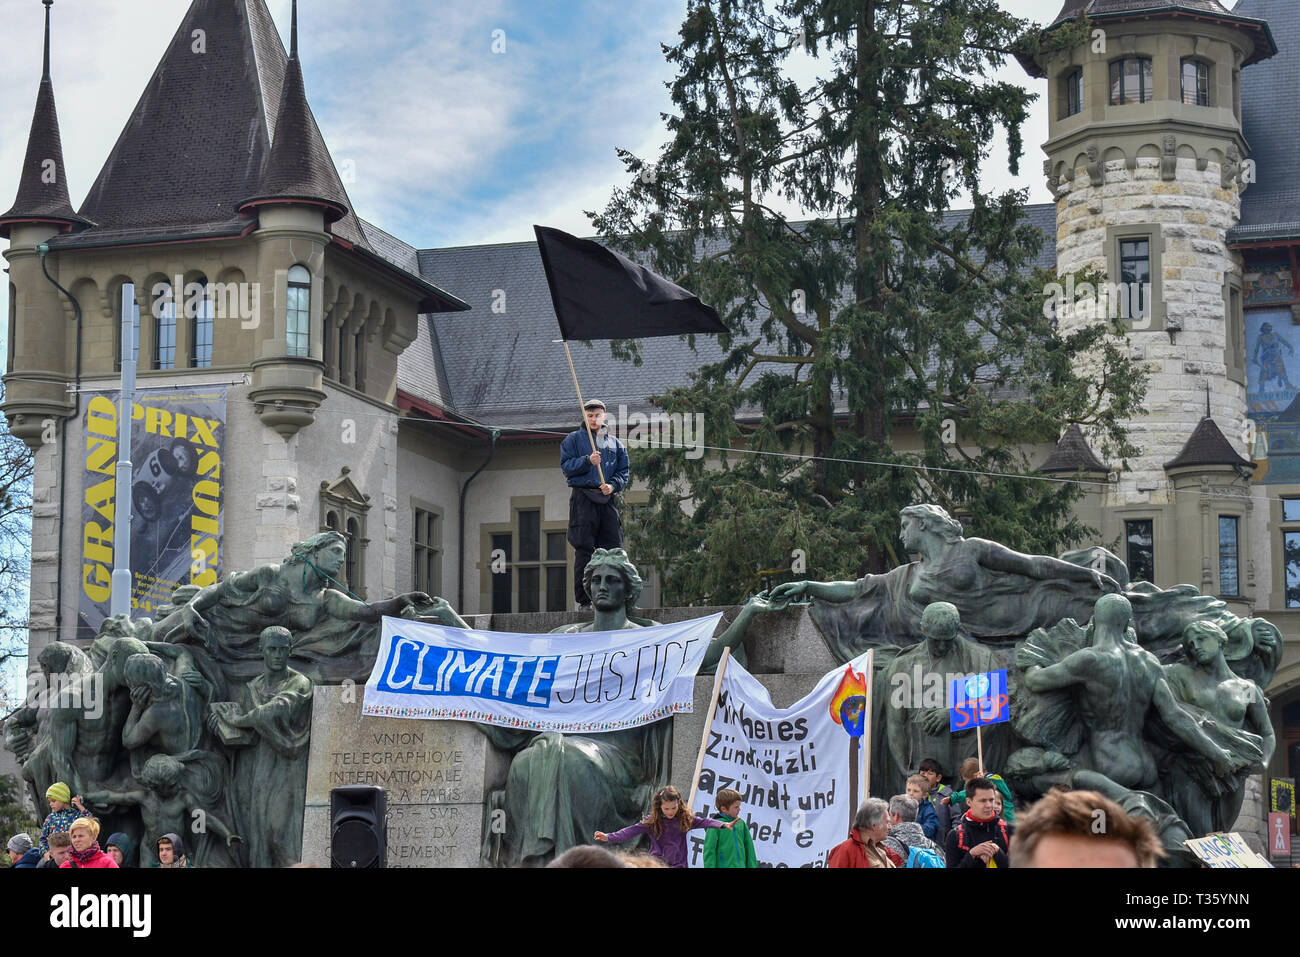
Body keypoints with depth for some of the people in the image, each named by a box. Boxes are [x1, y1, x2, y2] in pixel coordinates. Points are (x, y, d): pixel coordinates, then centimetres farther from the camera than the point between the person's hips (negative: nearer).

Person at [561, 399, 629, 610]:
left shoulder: (614, 443, 18)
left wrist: (613, 485, -5)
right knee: (584, 549, -6)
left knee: (613, 548, -1)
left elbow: (624, 470, 14)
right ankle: (583, 600, -5)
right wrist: (588, 461, -17)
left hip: (608, 500, 4)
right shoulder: (574, 439, 9)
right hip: (583, 498, -4)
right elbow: (566, 465, -1)